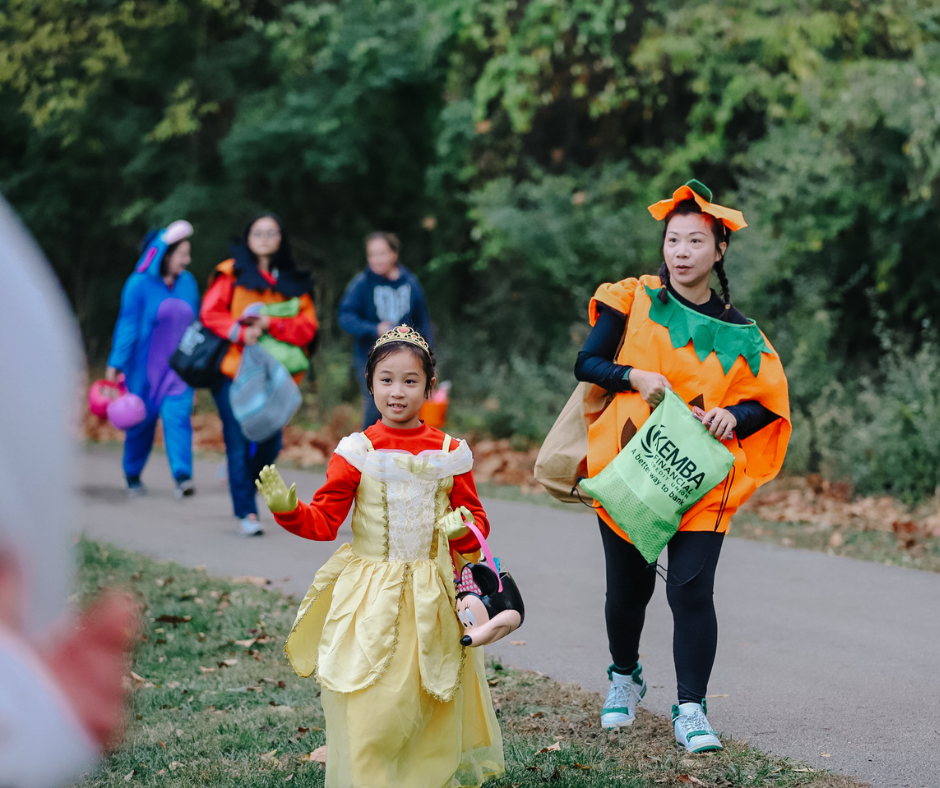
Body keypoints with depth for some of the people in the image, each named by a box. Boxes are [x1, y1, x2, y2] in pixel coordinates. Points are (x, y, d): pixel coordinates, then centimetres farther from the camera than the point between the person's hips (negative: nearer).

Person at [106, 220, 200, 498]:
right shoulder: (139, 284, -9)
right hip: (145, 368, -3)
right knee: (141, 421, 7)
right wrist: (116, 363, -13)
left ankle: (183, 476, -19)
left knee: (178, 417, -13)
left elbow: (194, 323, 14)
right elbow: (128, 326, -8)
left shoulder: (188, 283, 6)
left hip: (178, 368, 3)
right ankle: (132, 476, 26)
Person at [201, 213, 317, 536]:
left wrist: (271, 324, -13)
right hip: (233, 371, -3)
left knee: (270, 443, 4)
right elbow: (210, 313, -3)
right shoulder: (231, 273, 3)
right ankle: (246, 512, -2)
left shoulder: (293, 282, 10)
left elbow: (307, 326, 2)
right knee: (239, 442, -6)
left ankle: (243, 482, 32)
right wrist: (240, 332, -17)